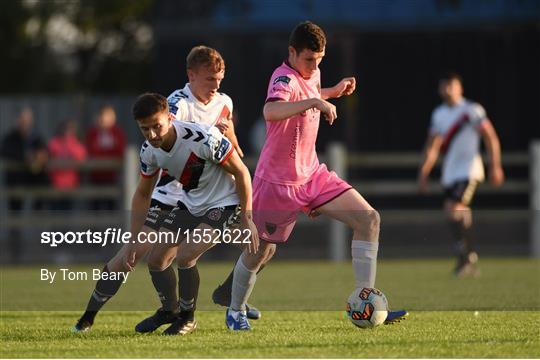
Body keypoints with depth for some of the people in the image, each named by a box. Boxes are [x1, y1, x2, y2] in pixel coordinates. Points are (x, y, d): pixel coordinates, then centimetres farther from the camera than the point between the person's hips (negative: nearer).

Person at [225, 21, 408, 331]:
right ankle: (235, 312, 33)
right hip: (278, 181, -8)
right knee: (262, 250, 7)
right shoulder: (285, 78, -23)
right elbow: (271, 111, -47)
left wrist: (334, 92, 18)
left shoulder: (312, 73, 4)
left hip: (312, 174, 8)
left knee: (369, 219, -7)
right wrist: (314, 101, -52)